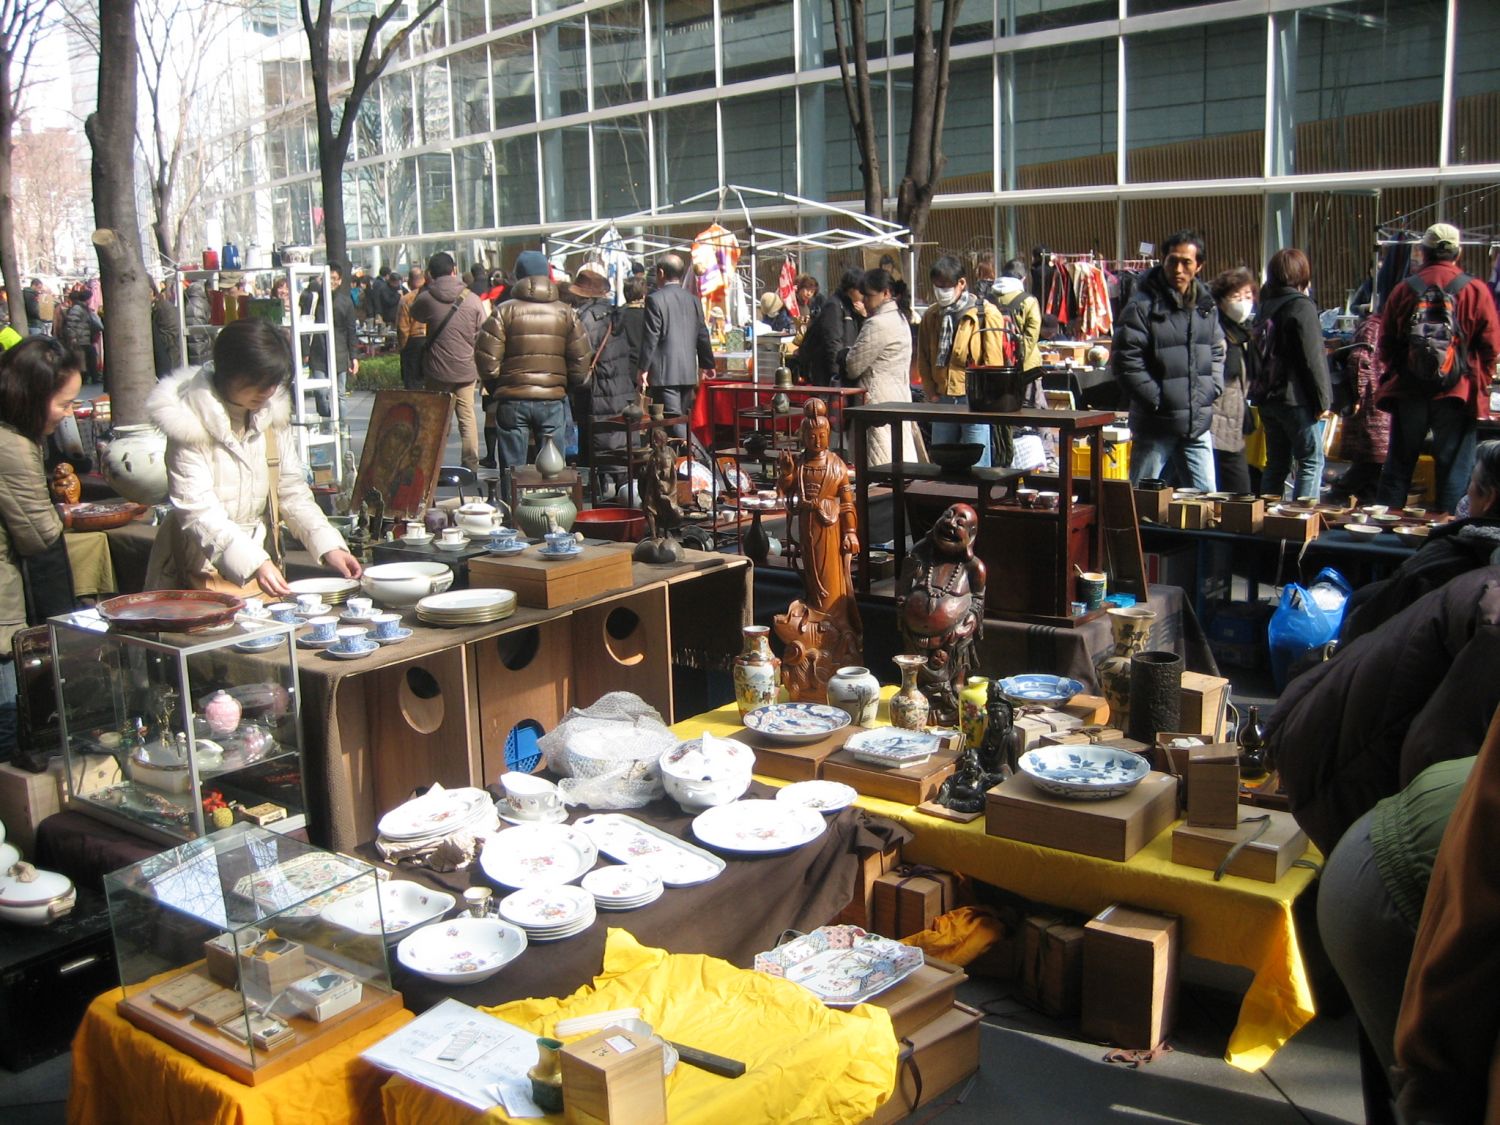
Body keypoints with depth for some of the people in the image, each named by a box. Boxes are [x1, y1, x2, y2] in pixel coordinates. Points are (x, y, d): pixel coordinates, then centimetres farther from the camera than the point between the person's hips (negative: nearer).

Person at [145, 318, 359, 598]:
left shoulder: (273, 412, 4)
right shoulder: (192, 422, -14)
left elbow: (293, 491, 6)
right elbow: (198, 511, -20)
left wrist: (329, 546, -9)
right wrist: (253, 563, -33)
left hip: (262, 559, 5)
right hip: (207, 568, -5)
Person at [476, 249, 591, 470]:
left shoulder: (504, 312, -3)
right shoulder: (565, 313, 4)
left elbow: (487, 359, -6)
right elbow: (580, 360, 3)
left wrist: (495, 390, 10)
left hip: (512, 401, -1)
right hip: (553, 400, 1)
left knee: (513, 471, 4)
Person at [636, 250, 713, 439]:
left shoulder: (655, 299, -8)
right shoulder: (693, 300, 11)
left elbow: (651, 337, -12)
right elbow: (702, 335, 16)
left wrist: (644, 368, -6)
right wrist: (706, 365, 26)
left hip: (664, 374, -7)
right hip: (688, 373, 7)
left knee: (673, 422, -10)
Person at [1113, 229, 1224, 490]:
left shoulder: (1206, 307, 9)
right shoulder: (1143, 307, -10)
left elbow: (1217, 353, 19)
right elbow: (1126, 362, -14)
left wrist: (1211, 390, 4)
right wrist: (1158, 401, -14)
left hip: (1198, 425, 6)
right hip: (1155, 424, -5)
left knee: (1207, 497, 10)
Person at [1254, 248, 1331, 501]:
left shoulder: (1265, 307, 11)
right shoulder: (1302, 306, -10)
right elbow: (1312, 358, -13)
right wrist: (1322, 400, -8)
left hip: (1266, 397, 7)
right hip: (1295, 398, -7)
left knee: (1276, 463, 13)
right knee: (1311, 461, -2)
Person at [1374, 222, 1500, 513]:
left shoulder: (1404, 290, -1)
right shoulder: (1475, 290, -6)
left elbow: (1386, 344, 3)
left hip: (1408, 390, 2)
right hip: (1457, 392, -2)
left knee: (1399, 463, 12)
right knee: (1453, 465, 5)